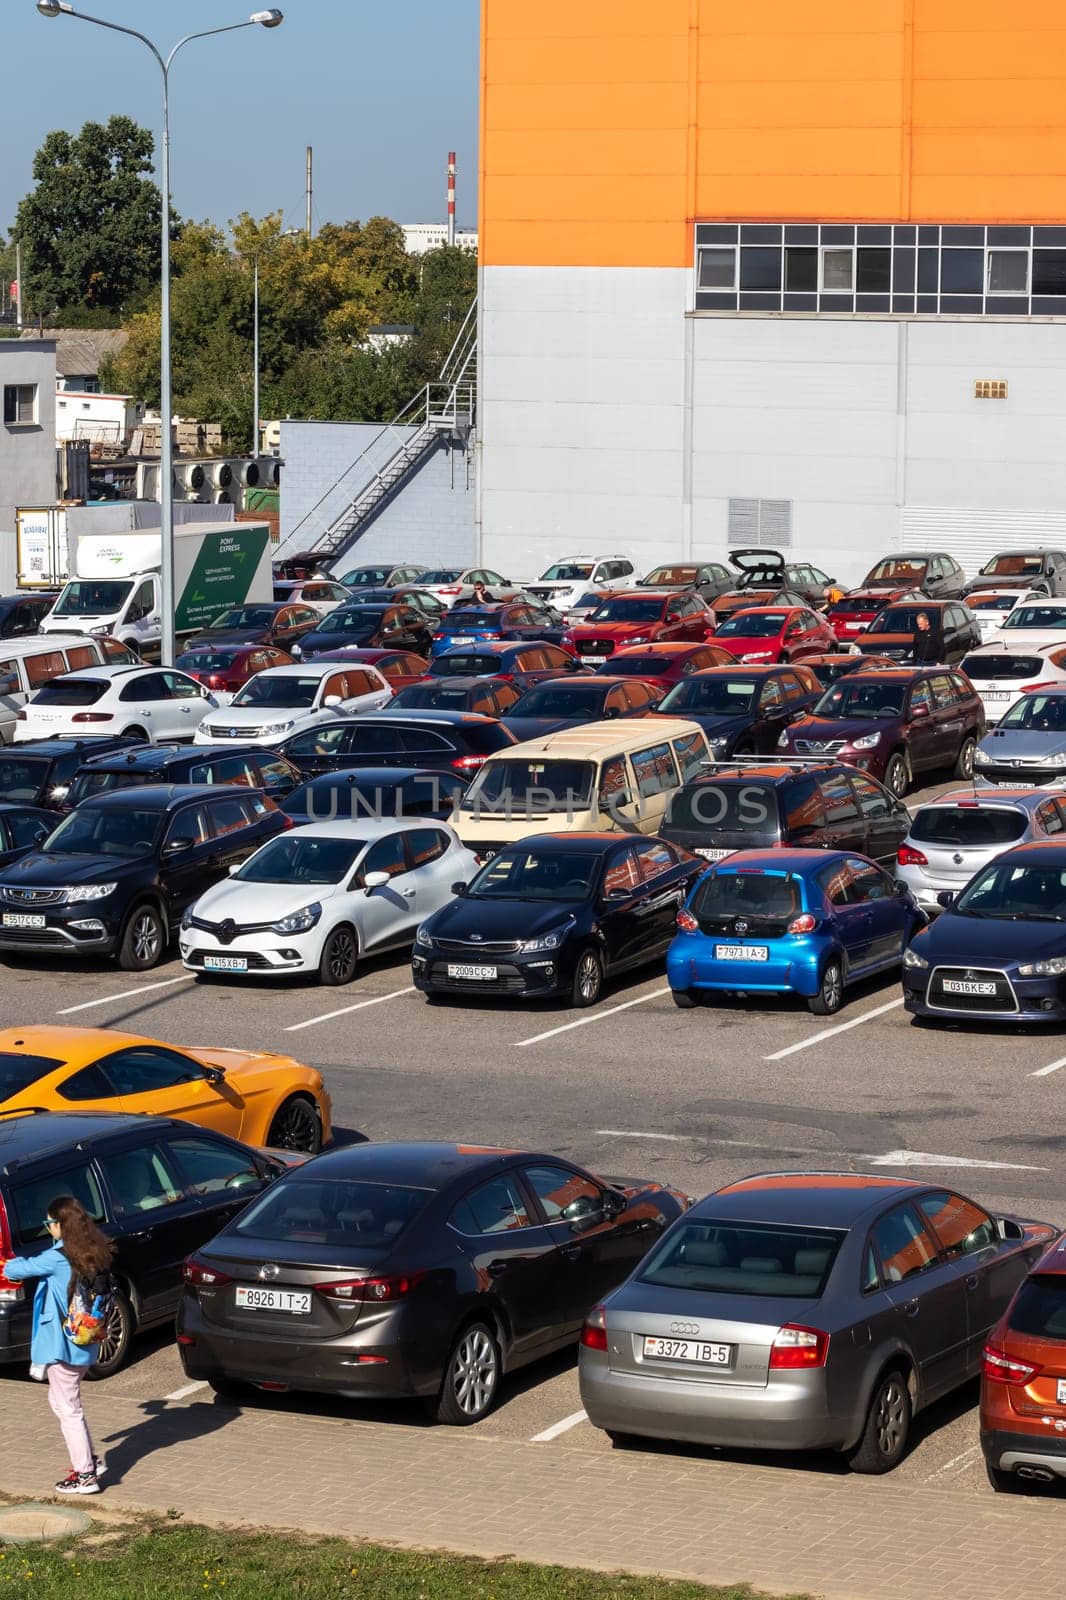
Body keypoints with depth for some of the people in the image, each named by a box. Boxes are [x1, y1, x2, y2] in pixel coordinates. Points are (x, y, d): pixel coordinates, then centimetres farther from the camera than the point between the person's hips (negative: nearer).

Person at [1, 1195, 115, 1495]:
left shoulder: (57, 1258, -21)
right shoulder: (90, 1254, 3)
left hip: (62, 1344, -8)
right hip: (84, 1345, 8)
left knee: (68, 1409, 1)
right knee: (60, 1400, 23)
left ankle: (85, 1475, 4)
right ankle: (89, 1459, 27)